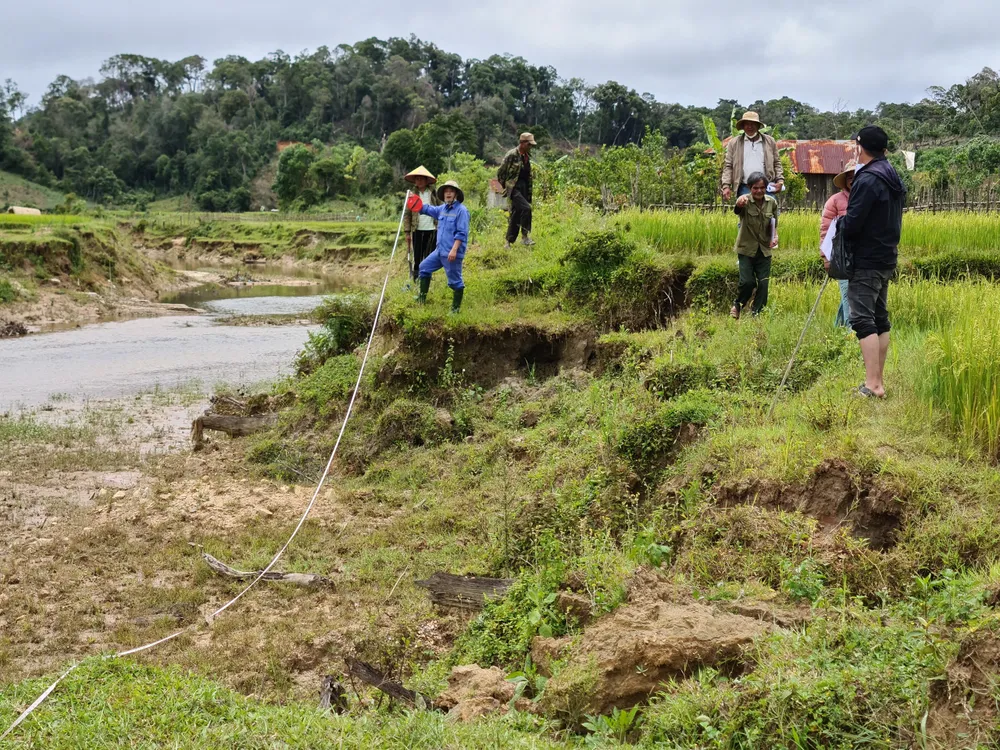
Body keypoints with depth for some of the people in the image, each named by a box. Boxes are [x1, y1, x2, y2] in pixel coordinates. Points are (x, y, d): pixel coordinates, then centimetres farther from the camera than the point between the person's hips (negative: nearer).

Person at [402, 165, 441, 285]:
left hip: (432, 230, 1)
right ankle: (413, 281, 4)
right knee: (416, 257, -1)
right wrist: (407, 232, -3)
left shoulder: (433, 194, 7)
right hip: (417, 230, -1)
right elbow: (406, 214, 3)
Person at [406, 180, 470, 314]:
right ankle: (422, 298, 28)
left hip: (452, 253, -9)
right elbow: (429, 210, 30)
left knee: (455, 281, -1)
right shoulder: (442, 208, 12)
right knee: (424, 267, 19)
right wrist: (415, 203, 14)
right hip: (439, 250, 9)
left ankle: (456, 308, 9)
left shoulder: (461, 210, -13)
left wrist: (454, 250, -25)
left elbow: (461, 233, -19)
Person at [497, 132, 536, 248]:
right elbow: (500, 173, -7)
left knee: (516, 216, 9)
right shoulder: (512, 155, -11)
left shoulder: (527, 156, 12)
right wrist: (506, 187, -1)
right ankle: (525, 236, -16)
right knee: (526, 208, -24)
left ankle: (509, 242, 16)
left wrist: (529, 192, 17)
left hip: (524, 189, 8)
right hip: (513, 188, -8)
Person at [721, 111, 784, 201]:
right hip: (744, 188, -1)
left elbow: (777, 163, 16)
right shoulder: (734, 143, 9)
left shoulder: (770, 141, 13)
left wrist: (780, 181, 1)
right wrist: (726, 186, -5)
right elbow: (728, 166, 6)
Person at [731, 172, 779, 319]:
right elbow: (737, 209, -38)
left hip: (764, 250, 3)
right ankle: (738, 305, 17)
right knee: (747, 282, -12)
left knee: (763, 283, 0)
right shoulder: (745, 201, -13)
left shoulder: (772, 203, 0)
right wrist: (739, 203, -62)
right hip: (746, 249, -3)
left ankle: (756, 315, 13)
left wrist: (775, 237, -5)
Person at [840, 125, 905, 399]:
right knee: (880, 319, 13)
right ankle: (879, 381, 18)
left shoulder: (867, 180, -18)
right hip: (887, 259, 9)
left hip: (866, 262, -9)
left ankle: (872, 385, -14)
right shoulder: (894, 179, 12)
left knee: (863, 320, -9)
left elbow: (852, 224, -22)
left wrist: (839, 224, 0)